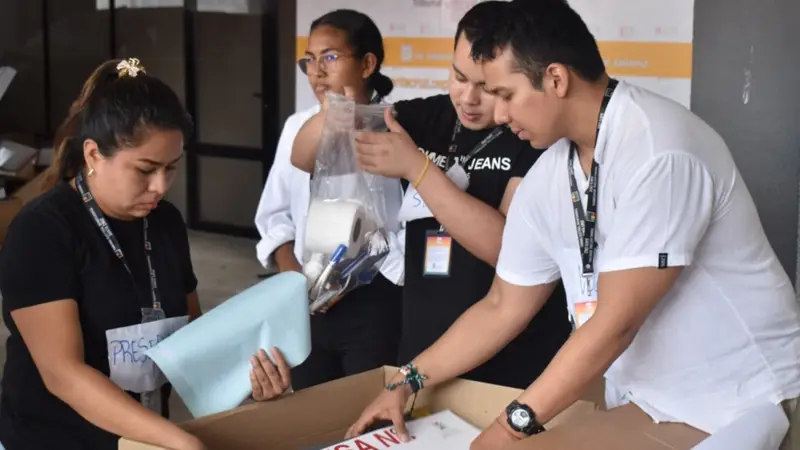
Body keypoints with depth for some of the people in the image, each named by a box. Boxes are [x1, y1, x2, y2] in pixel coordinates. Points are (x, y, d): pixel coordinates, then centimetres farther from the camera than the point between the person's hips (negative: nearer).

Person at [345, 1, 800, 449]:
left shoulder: (659, 151, -25)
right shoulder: (547, 177, -2)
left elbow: (616, 321, -26)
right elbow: (502, 308, 8)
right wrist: (410, 383, 6)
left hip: (738, 406, -6)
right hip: (640, 407, 6)